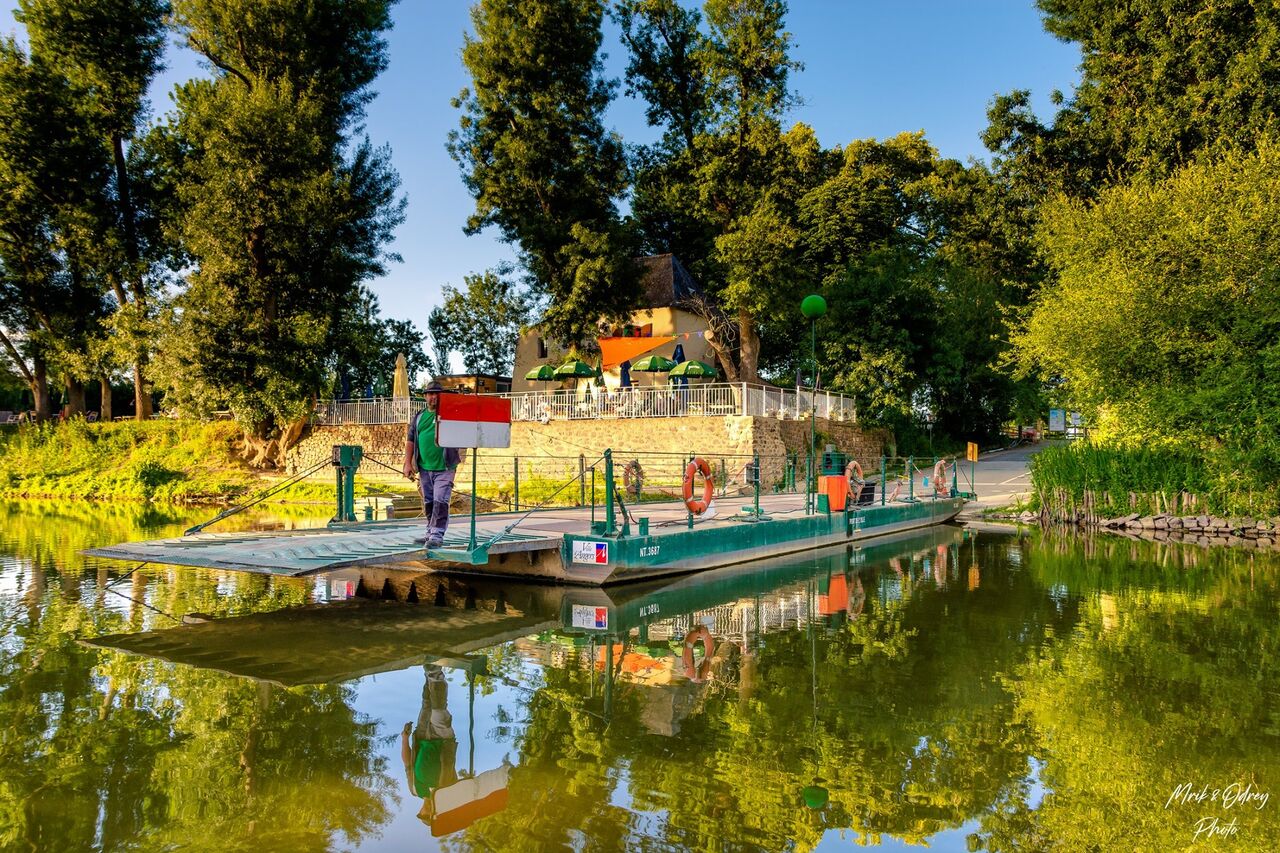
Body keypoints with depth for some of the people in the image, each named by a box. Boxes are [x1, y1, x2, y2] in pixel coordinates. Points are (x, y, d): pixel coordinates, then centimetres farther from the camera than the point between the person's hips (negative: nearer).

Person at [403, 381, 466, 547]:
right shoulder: (418, 417, 12)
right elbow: (410, 441, 12)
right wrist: (408, 463, 5)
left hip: (444, 468, -4)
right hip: (424, 468, 4)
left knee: (440, 502, -11)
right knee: (428, 502, 13)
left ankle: (437, 535, -8)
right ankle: (431, 532, 26)